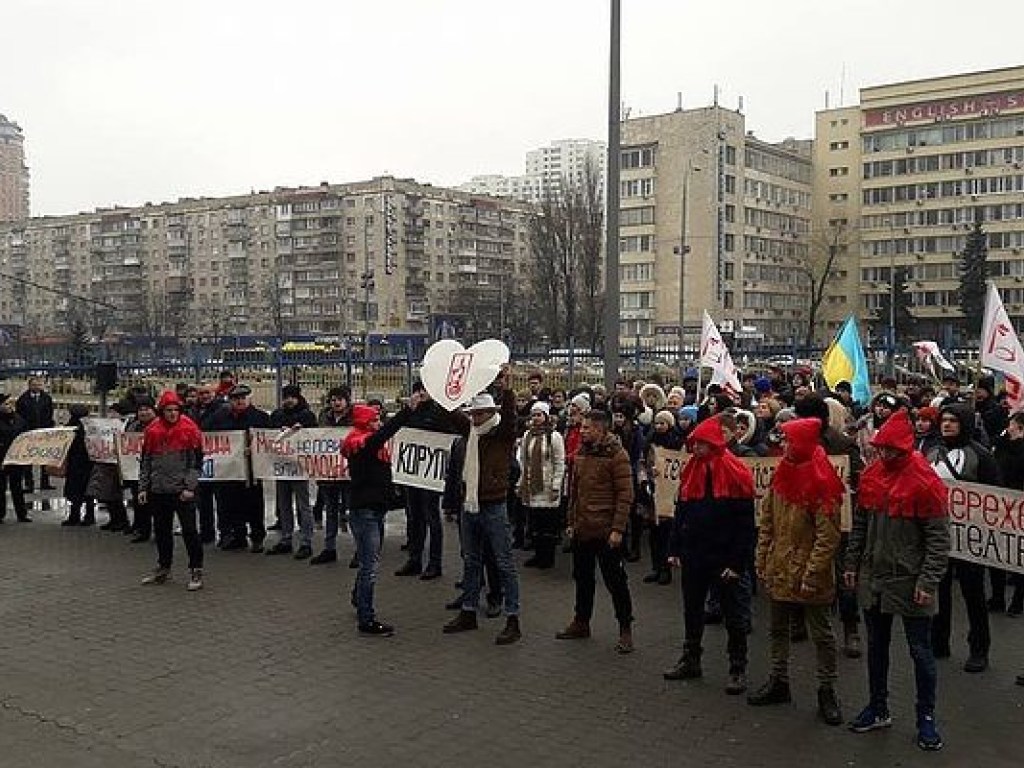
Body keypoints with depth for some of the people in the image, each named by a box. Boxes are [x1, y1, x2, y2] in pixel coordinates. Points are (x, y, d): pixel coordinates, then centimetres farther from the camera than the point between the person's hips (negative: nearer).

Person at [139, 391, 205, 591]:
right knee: (161, 530, 14)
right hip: (158, 490, 4)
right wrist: (143, 487, 10)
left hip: (182, 491, -4)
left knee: (189, 530, -5)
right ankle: (163, 568, 29)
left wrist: (190, 487, -10)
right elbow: (145, 461, 13)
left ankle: (196, 571, 3)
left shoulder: (189, 429, -5)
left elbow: (197, 461, -5)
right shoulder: (152, 430, 6)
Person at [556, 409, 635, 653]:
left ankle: (625, 629, 11)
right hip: (582, 530, 7)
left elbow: (625, 495, -15)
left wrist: (618, 529, -18)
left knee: (615, 580, 1)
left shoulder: (616, 455, -12)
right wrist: (571, 522, 15)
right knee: (582, 578, 17)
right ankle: (581, 623, 30)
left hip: (606, 531, -7)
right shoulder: (582, 453, 11)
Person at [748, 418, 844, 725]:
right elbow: (766, 522, 9)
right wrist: (762, 561, 7)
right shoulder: (781, 475, 4)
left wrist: (812, 575, -20)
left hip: (809, 575, -7)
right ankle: (779, 683, 34)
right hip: (778, 570, 8)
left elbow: (828, 537, -20)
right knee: (778, 629, 19)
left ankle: (827, 691, 20)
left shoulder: (821, 483, -19)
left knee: (821, 633, 8)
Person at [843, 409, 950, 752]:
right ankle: (878, 709, 31)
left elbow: (939, 537, -13)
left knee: (920, 651, 5)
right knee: (876, 646, 16)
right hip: (872, 578, 6)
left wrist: (928, 581, -16)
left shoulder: (926, 481, -14)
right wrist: (852, 563, 11)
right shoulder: (870, 475, 4)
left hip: (909, 582, -6)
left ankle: (926, 718, 19)